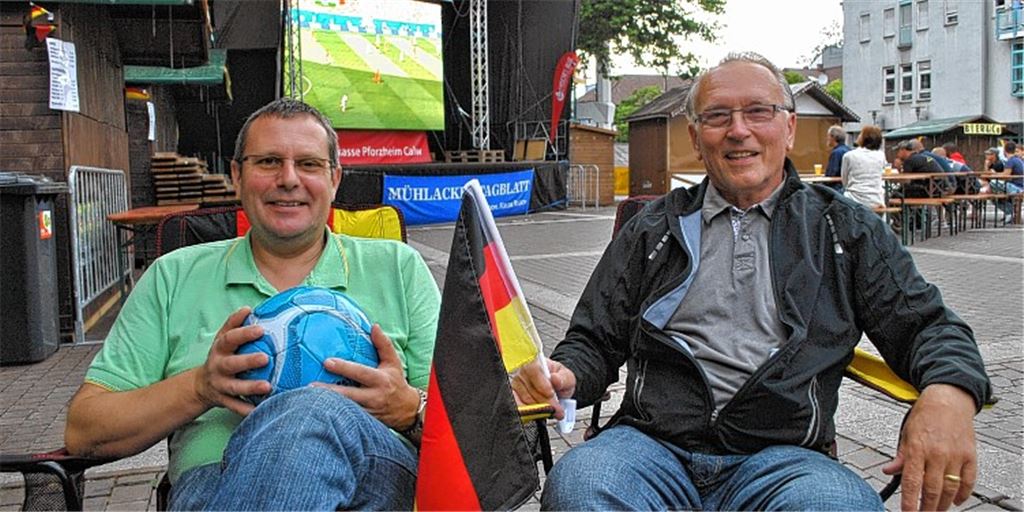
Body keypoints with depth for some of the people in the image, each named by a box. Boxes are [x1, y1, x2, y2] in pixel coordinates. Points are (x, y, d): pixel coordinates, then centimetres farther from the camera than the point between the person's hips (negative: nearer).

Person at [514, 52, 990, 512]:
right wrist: (563, 376, -8)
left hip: (781, 455, 0)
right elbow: (595, 339, 16)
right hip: (652, 442, 0)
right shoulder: (652, 230, 17)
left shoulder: (844, 230, 16)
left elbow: (926, 324, 13)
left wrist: (949, 391, -12)